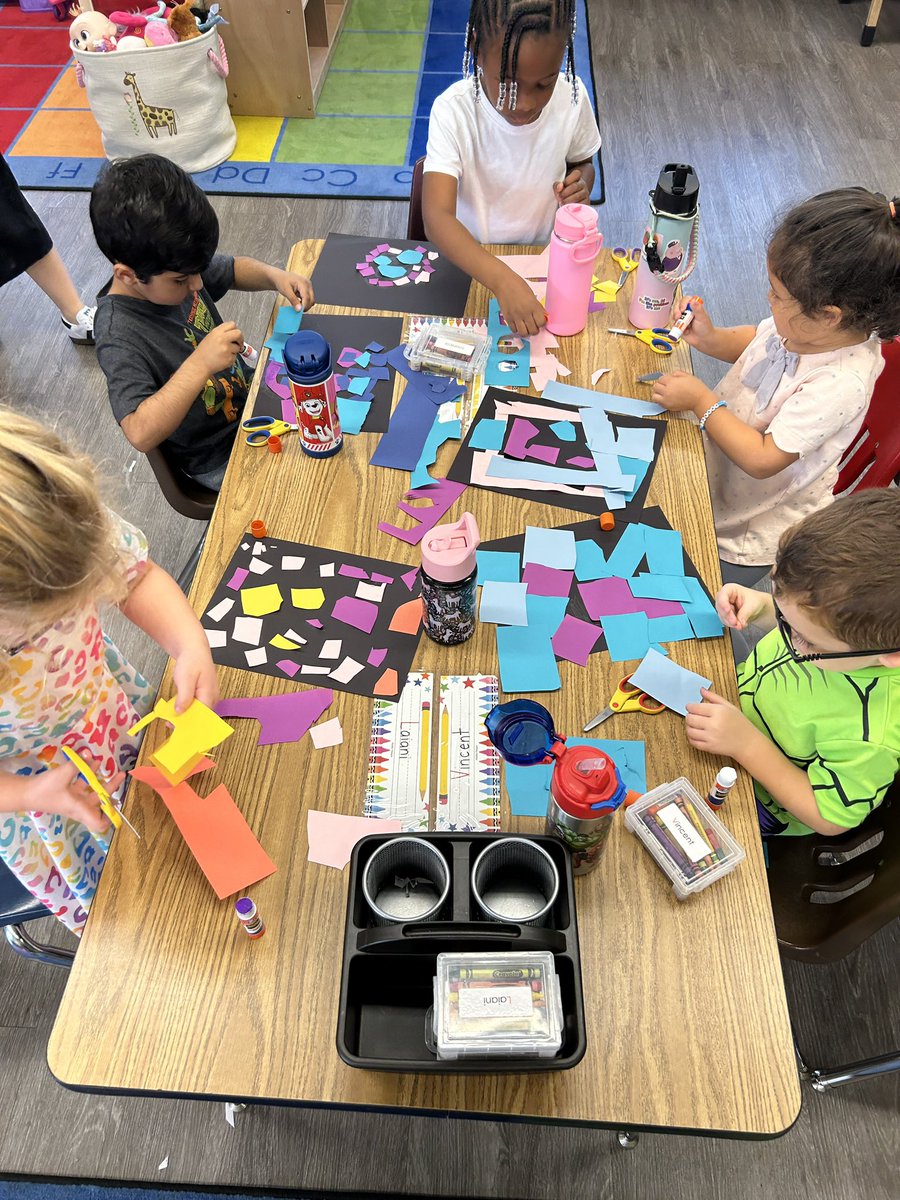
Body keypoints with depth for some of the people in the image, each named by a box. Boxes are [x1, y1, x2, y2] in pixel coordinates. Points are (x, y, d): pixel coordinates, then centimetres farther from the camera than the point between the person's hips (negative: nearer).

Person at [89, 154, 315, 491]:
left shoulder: (174, 270, -10)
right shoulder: (120, 337, -32)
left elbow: (235, 270, 10)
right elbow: (140, 434, -40)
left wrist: (276, 276, -12)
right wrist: (199, 365, -47)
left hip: (250, 392, 8)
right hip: (221, 459, -7)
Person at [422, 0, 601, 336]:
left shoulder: (572, 98, -13)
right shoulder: (453, 111, -24)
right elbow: (437, 218, -36)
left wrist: (581, 185, -16)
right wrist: (502, 280, -52)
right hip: (469, 261, -2)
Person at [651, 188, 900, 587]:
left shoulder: (840, 385, -35)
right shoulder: (805, 325, -13)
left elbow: (762, 460, -31)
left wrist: (702, 401, -24)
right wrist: (710, 339, -9)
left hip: (758, 524, -8)